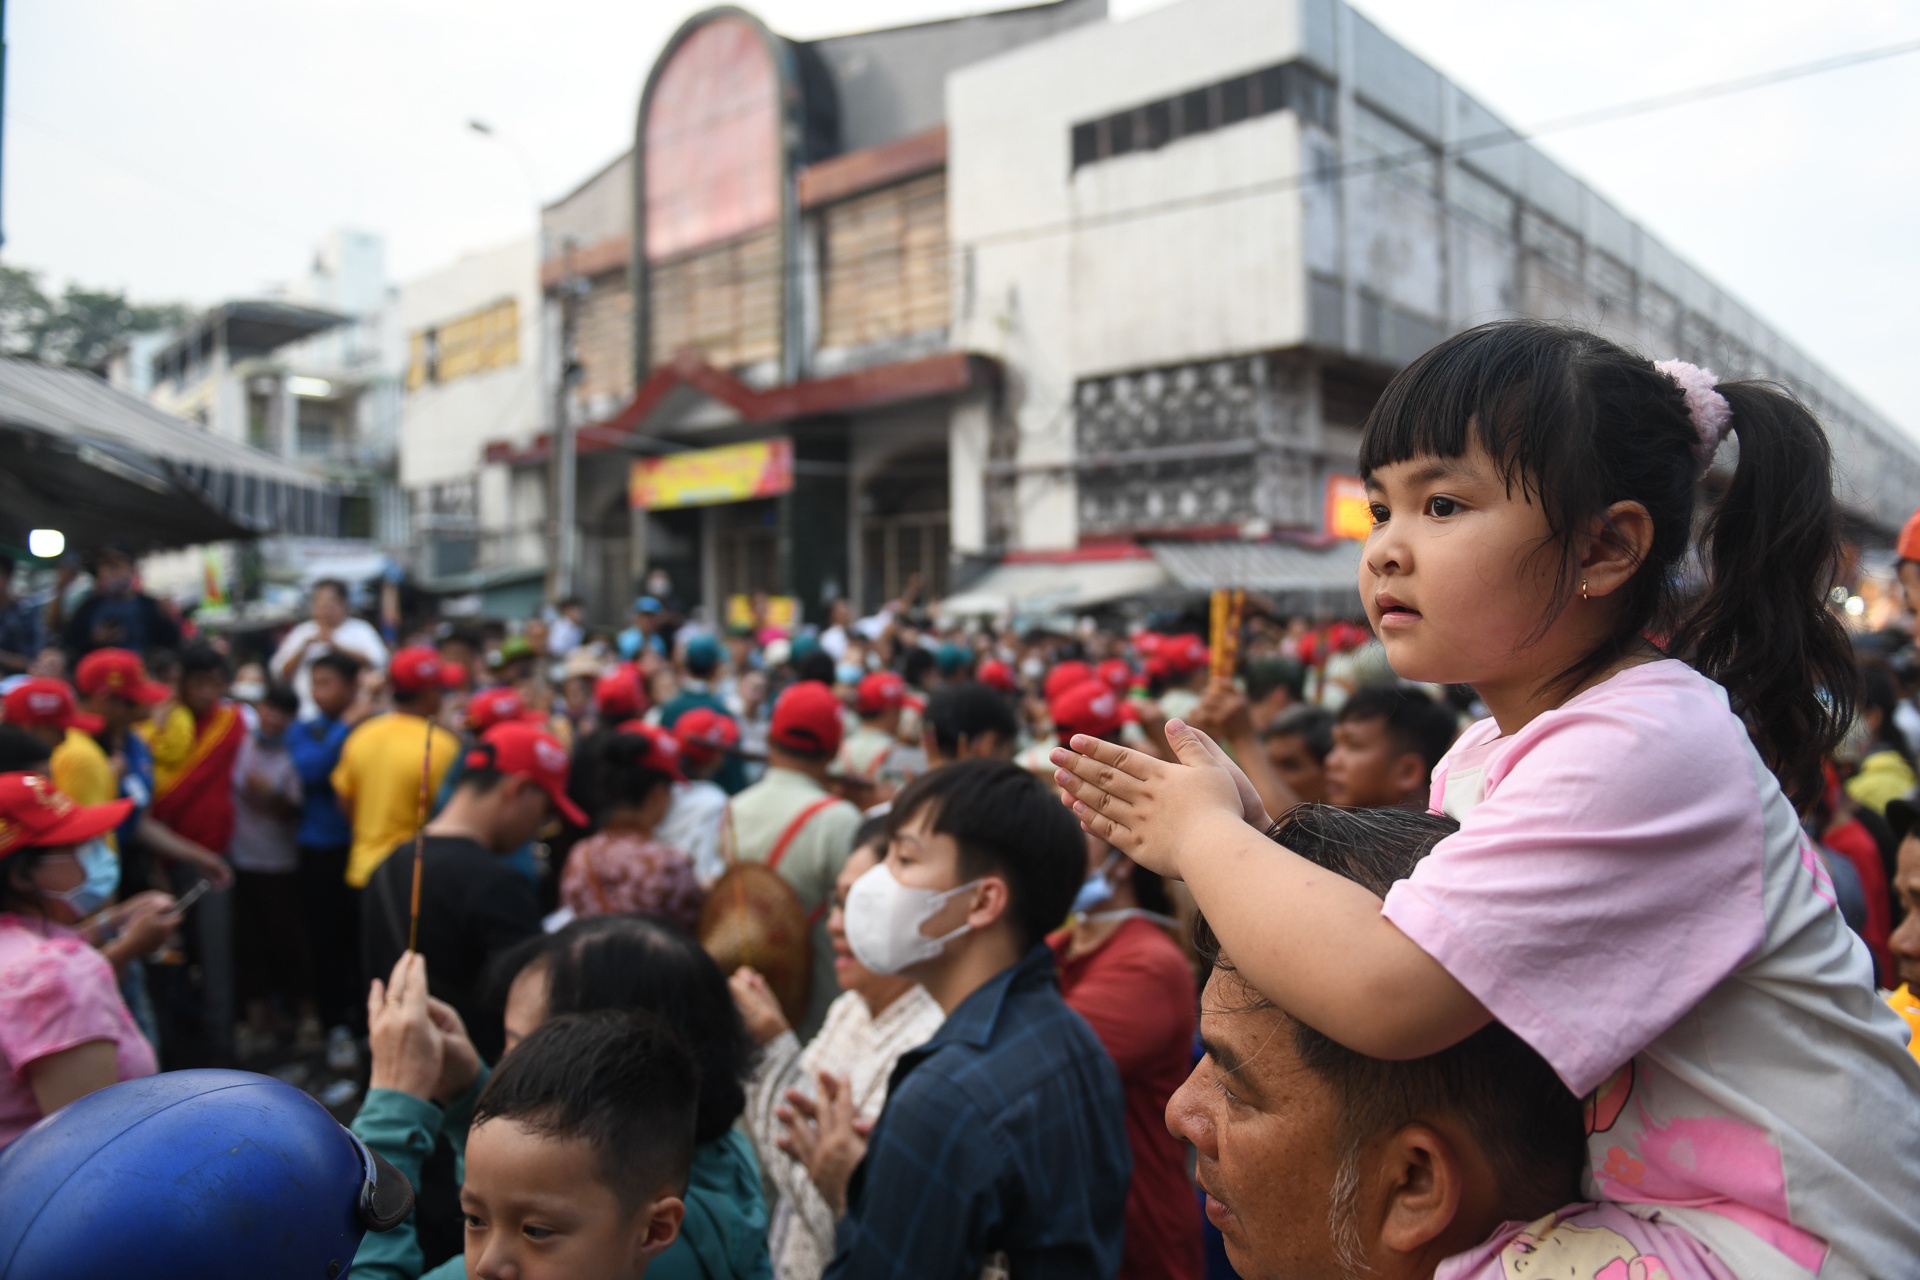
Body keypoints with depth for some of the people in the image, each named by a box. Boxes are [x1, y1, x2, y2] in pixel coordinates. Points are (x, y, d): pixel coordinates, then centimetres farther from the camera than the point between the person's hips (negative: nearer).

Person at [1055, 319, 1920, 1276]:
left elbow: (1384, 992, -36)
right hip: (1607, 1186, 8)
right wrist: (1244, 838, -8)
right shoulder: (1484, 752, 3)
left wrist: (1205, 835, -20)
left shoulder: (1644, 747, -27)